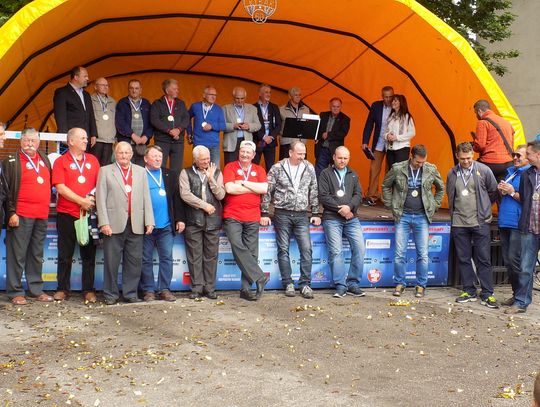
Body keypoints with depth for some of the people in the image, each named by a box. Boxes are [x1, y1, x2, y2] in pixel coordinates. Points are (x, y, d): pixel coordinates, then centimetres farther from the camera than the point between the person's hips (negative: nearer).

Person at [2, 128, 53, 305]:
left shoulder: (44, 159, 14)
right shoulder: (11, 161, -3)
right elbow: (6, 189, -6)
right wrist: (11, 212, -11)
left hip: (41, 215, 6)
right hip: (21, 216, -6)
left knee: (37, 255, 12)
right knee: (17, 255, -2)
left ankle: (36, 289, 19)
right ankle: (15, 292, 4)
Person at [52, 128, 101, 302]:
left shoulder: (92, 160, 12)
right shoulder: (61, 161, 1)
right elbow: (60, 188, -8)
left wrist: (93, 198, -7)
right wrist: (82, 201, -13)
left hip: (89, 213, 3)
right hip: (67, 214, -2)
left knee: (89, 254, 4)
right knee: (65, 255, 4)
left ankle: (89, 290, 11)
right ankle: (62, 289, 14)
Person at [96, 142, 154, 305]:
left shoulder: (141, 172, 15)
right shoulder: (105, 171, 7)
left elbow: (146, 198, 10)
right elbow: (101, 199, 0)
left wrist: (149, 221, 2)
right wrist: (104, 223, -9)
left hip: (136, 225, 2)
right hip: (114, 224, -2)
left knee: (134, 261, 5)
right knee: (111, 261, 2)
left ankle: (130, 293, 14)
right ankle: (111, 294, 12)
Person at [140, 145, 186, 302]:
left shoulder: (170, 175, 11)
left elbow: (177, 198, 9)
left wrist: (180, 219, 2)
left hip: (166, 226, 3)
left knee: (167, 258, 4)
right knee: (146, 259, 5)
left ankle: (164, 289, 12)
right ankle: (148, 290, 14)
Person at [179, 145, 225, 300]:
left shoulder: (216, 172, 12)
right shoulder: (186, 173, 6)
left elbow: (221, 195, 3)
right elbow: (185, 194, -6)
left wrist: (211, 178, -7)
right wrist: (204, 205, -7)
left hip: (213, 220, 2)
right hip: (193, 220, -1)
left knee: (211, 255, 3)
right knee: (195, 256, 0)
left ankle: (209, 287, 9)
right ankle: (197, 288, 6)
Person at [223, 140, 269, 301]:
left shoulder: (259, 170, 13)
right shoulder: (230, 167, 4)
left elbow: (264, 188, -5)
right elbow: (229, 188, -12)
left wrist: (243, 182, -8)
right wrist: (253, 188, -4)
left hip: (252, 218, 3)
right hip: (232, 217, -3)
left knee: (251, 253, 1)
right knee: (238, 247, -21)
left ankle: (246, 289, 7)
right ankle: (259, 277, -13)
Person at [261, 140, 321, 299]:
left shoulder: (309, 168, 5)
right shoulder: (277, 168, -2)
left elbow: (314, 192, 10)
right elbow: (267, 192, 0)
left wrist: (315, 213, 7)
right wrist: (264, 213, -3)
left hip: (302, 215, 2)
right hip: (282, 214, -2)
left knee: (306, 249, -5)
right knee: (283, 250, 2)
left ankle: (305, 284, 2)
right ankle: (288, 283, 10)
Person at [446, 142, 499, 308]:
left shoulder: (483, 170, -3)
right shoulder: (452, 173, 6)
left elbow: (494, 192, 8)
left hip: (480, 222, -3)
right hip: (459, 223, 3)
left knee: (483, 259, -1)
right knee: (463, 259, 8)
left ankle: (487, 294, 5)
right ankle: (469, 291, 17)